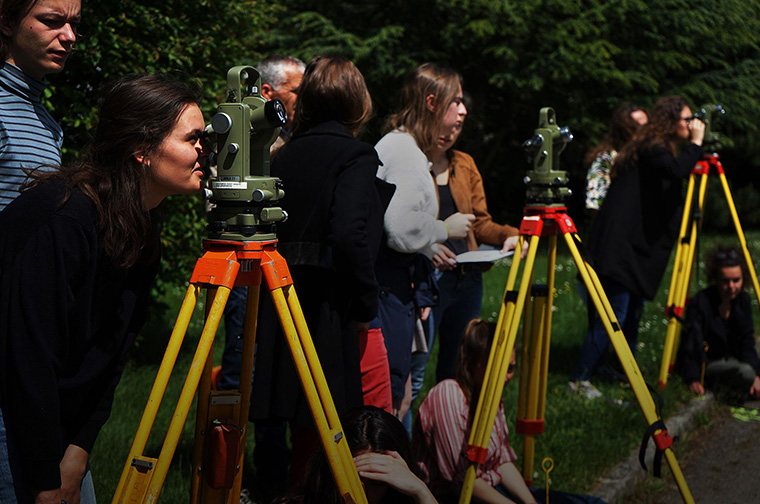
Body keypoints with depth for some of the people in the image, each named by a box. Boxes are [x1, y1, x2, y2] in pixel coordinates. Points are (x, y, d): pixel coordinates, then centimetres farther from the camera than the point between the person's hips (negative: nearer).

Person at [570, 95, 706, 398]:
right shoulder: (651, 149, -12)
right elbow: (676, 170, -33)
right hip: (620, 245, -10)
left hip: (638, 246, 10)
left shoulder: (657, 149, 17)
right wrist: (696, 143, -19)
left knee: (632, 313, 14)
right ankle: (580, 380, -9)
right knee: (613, 315, -11)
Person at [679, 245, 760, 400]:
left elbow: (747, 341, -1)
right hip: (708, 364, -6)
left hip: (733, 359, 6)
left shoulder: (743, 300, -1)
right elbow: (690, 346, -16)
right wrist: (693, 379, -23)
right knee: (744, 371, -32)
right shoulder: (700, 303, -19)